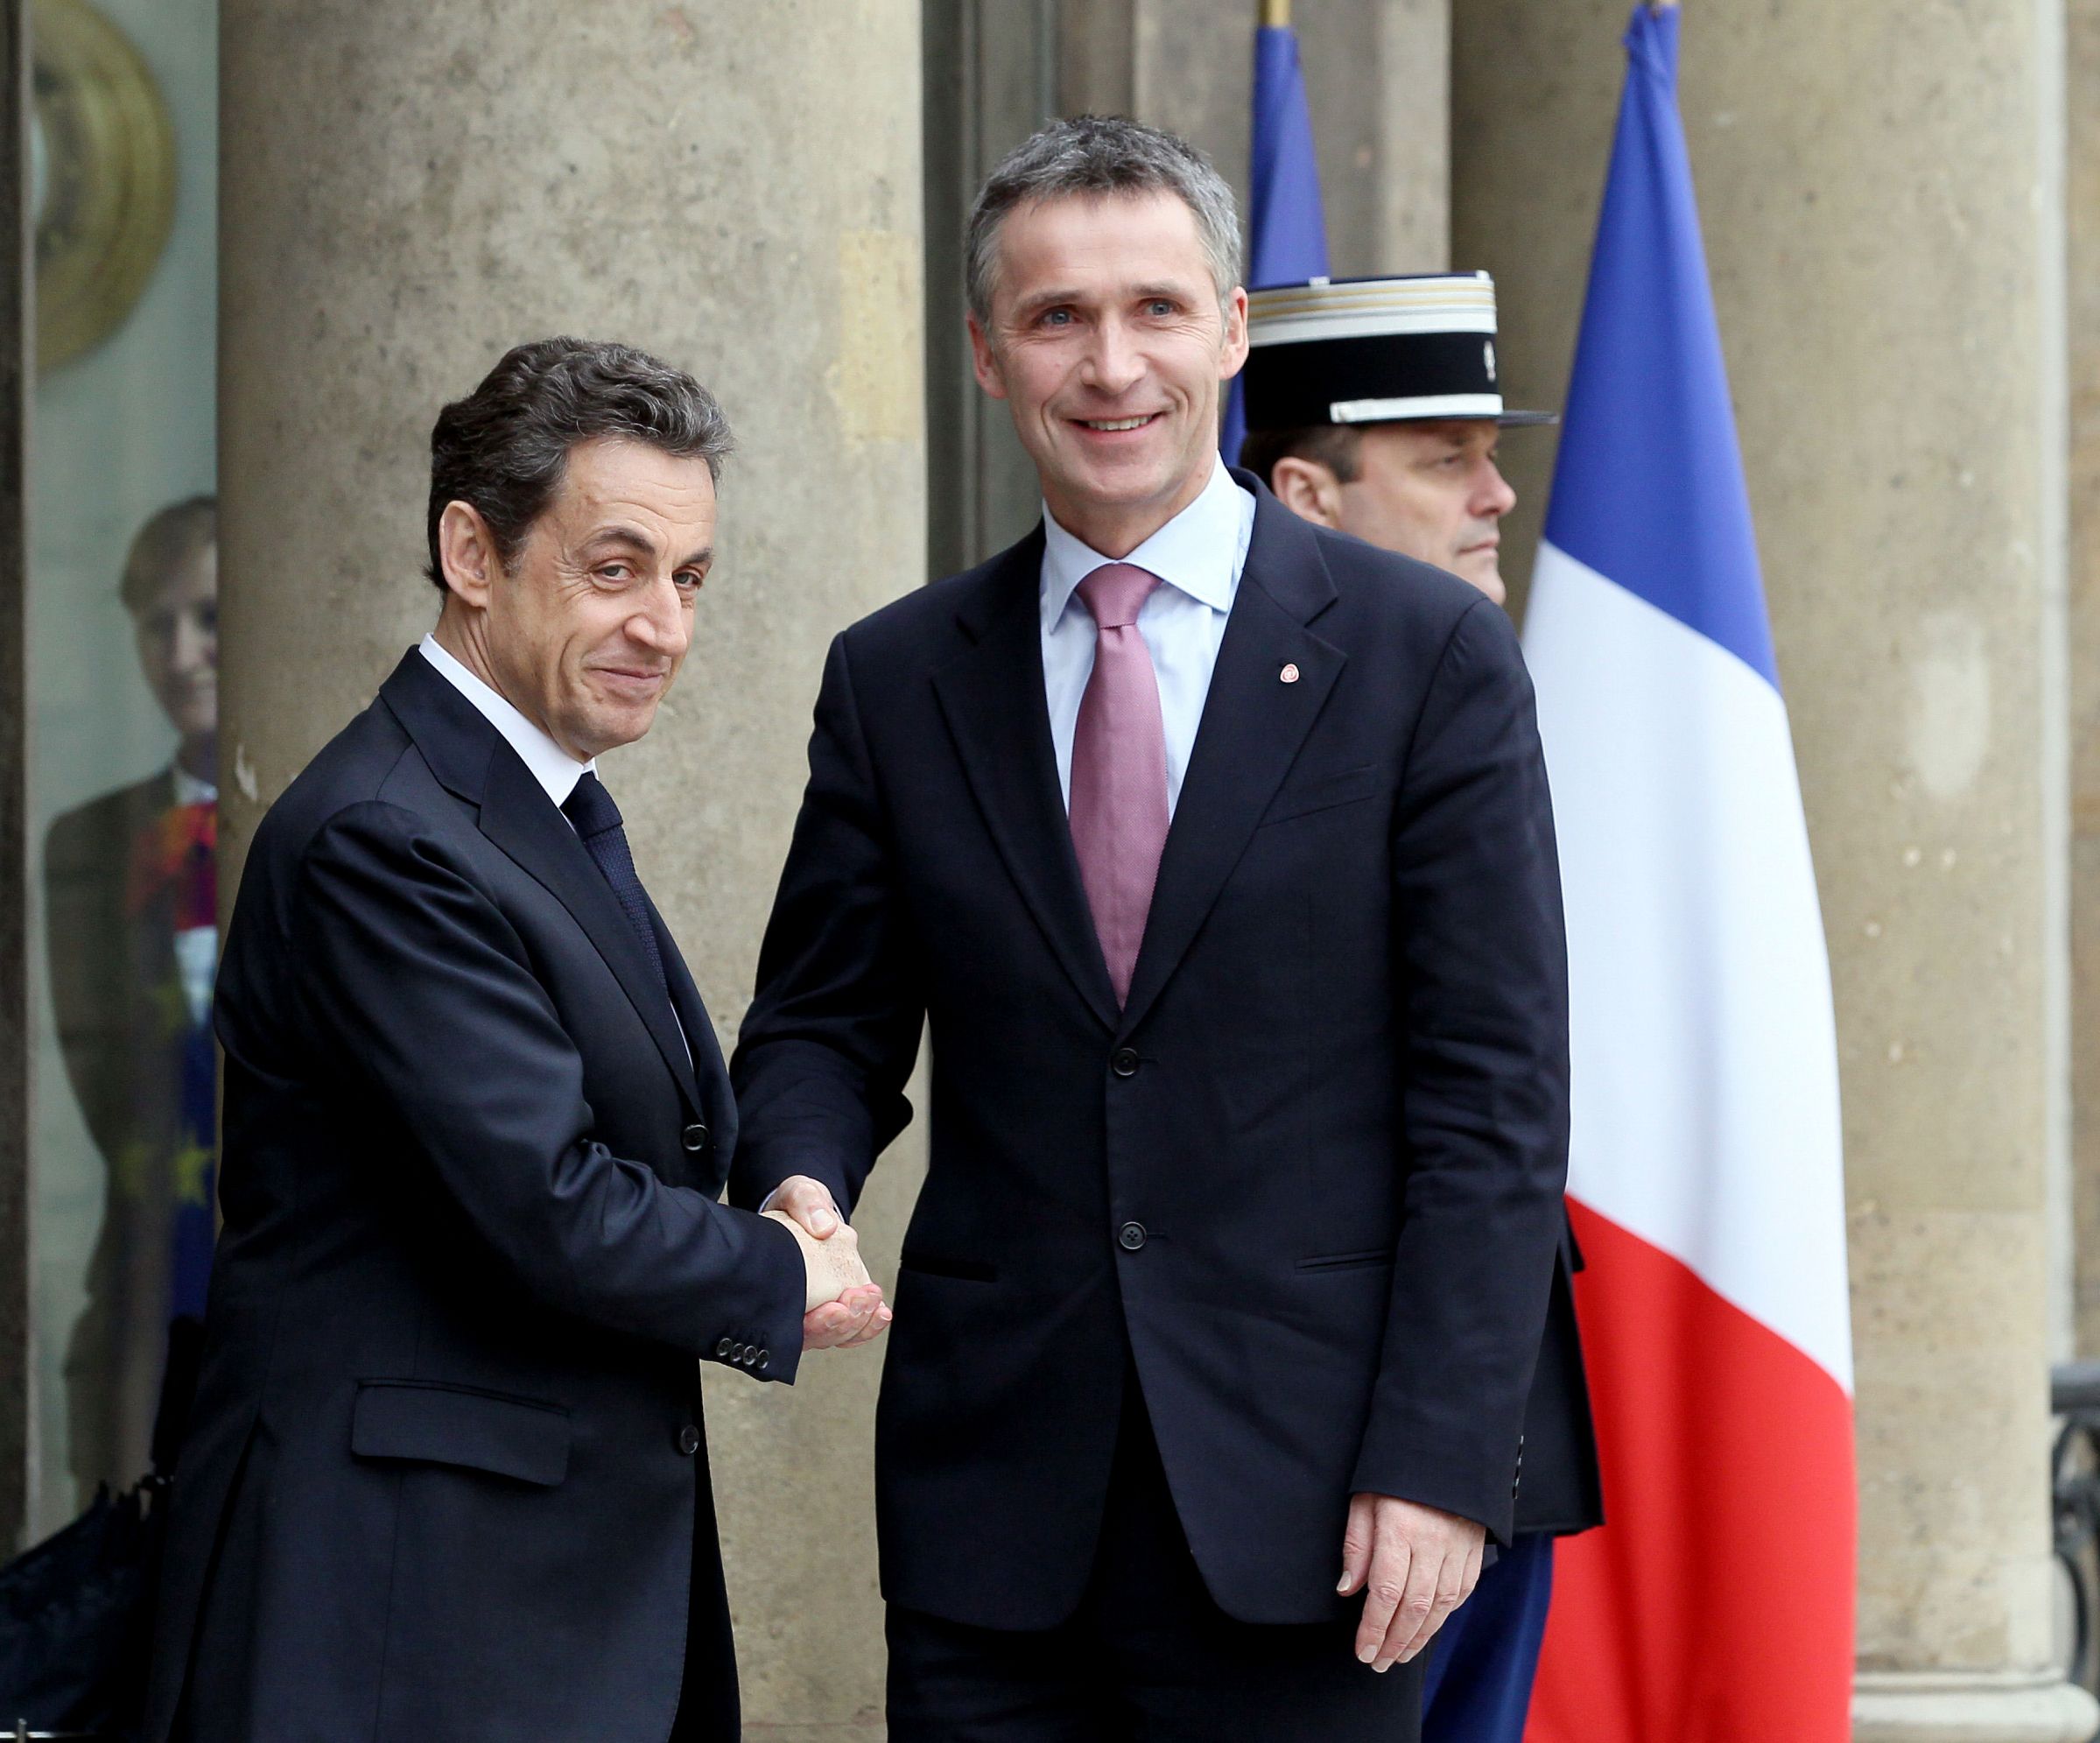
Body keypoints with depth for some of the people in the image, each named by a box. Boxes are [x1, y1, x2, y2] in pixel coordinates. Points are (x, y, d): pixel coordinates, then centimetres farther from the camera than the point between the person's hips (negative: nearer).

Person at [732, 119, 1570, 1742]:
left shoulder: (1430, 655, 0)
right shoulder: (898, 679, 9)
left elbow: (1497, 1091, -3)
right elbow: (825, 1022, 14)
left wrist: (1443, 1457, -11)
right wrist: (800, 1185, -10)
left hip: (1304, 1496, -2)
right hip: (993, 1508, 3)